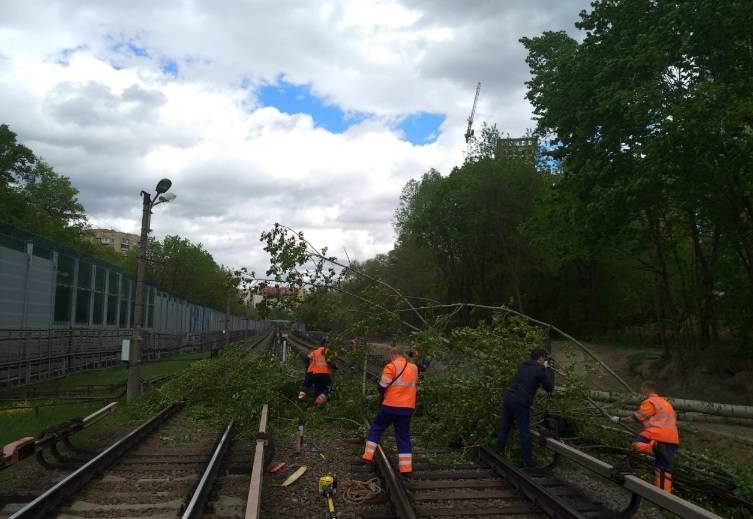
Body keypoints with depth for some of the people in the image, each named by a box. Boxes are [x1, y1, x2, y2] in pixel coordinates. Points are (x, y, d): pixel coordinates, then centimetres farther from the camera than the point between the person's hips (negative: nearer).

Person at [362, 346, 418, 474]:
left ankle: (368, 456, 11)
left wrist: (383, 394, 9)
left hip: (391, 406, -5)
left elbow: (381, 387, -12)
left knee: (376, 429, 14)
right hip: (408, 408, 5)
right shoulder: (414, 368, 8)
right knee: (403, 437, 11)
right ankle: (406, 468, 8)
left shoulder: (392, 366, -10)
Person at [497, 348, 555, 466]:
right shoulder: (540, 370, -4)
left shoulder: (522, 366, 15)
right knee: (525, 433, 5)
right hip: (521, 403, -6)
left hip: (509, 397, 6)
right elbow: (550, 388, 6)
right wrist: (548, 370, 14)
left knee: (504, 429, 14)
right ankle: (527, 461, 9)